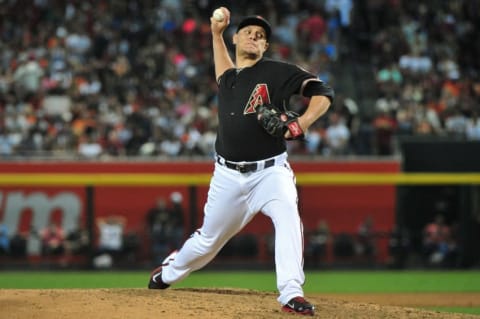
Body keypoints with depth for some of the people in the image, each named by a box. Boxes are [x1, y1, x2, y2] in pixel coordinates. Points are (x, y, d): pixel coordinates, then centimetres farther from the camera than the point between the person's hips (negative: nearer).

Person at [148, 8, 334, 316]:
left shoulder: (277, 72, -5)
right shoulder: (228, 79, 11)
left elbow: (323, 92, -11)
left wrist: (300, 125, -25)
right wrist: (216, 33, 31)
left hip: (270, 171, -4)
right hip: (229, 175, 4)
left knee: (288, 218, -31)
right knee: (209, 239, 14)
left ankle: (291, 294, -35)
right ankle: (169, 271, 43)